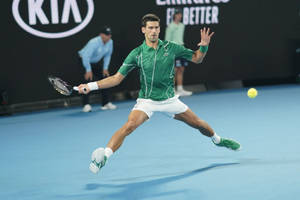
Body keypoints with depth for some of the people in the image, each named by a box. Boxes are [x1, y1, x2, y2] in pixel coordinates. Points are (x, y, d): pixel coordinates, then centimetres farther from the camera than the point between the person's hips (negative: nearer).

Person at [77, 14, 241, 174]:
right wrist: (91, 86, -18)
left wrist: (203, 46, -13)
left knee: (198, 124, 12)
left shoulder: (171, 48, -3)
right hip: (147, 101, -3)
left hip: (169, 100, 3)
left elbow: (196, 58, 8)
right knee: (130, 125, -30)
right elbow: (117, 78, -8)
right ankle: (103, 157, -36)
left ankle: (217, 140, 44)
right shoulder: (137, 54, -8)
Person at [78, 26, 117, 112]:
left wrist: (105, 68, 0)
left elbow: (107, 55, 5)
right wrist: (88, 70, -31)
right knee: (88, 80, -21)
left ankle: (106, 103, 11)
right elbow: (86, 56, -33)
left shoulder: (110, 42, -10)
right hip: (84, 61, -7)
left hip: (96, 62, 7)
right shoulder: (94, 43, -33)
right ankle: (86, 105, -18)